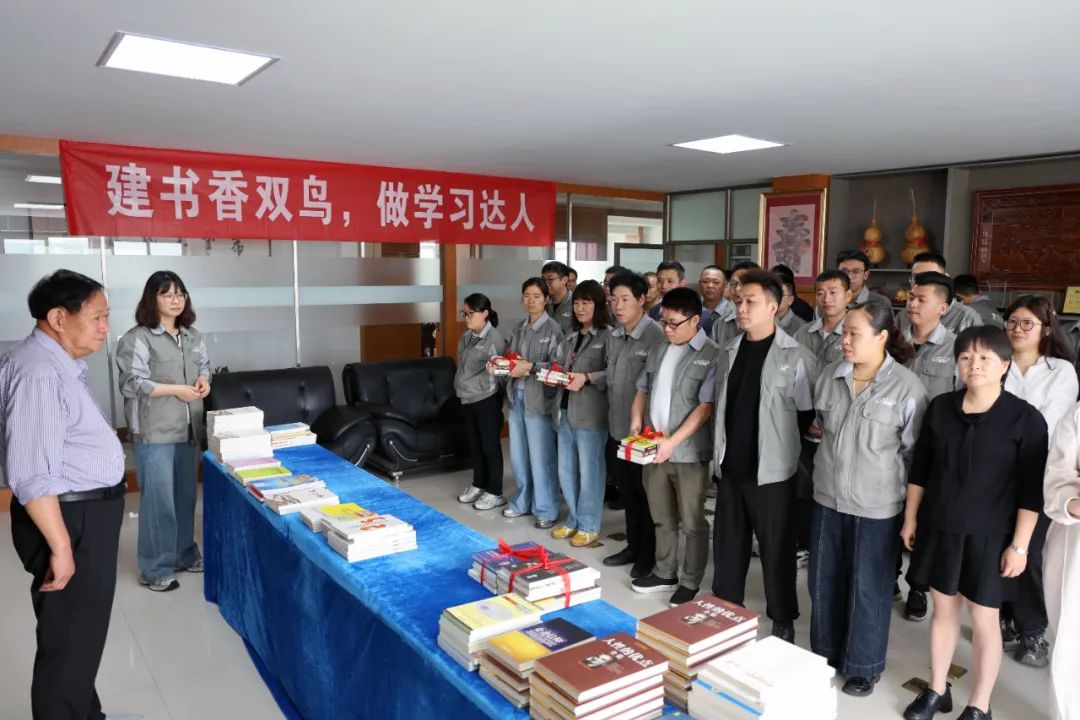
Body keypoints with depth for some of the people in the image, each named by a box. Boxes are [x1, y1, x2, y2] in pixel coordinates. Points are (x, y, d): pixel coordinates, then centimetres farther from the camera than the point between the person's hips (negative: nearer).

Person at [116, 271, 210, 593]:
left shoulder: (192, 336, 10)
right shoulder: (137, 338, -11)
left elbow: (205, 365, 21)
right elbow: (132, 384, -16)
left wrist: (204, 381, -1)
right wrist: (176, 390, -18)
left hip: (189, 429, 7)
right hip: (154, 433, -7)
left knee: (186, 496, 16)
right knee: (159, 500, -2)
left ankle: (185, 554, 32)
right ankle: (155, 569, 11)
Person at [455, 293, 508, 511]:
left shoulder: (495, 338, -15)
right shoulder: (465, 337, 9)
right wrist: (460, 386, 14)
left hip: (487, 399, -7)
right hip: (467, 399, 7)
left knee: (490, 446, 3)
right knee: (474, 445, 17)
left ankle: (495, 493, 15)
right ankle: (478, 485, 32)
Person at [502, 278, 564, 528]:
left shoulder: (552, 329, -8)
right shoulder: (518, 328, 13)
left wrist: (530, 367, -21)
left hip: (539, 399, -6)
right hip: (516, 396, 7)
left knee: (540, 457, 1)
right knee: (518, 454, 15)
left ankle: (546, 509, 15)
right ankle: (523, 502, 32)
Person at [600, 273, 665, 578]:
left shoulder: (656, 335, -17)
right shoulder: (613, 336, 9)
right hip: (617, 427, 7)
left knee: (646, 494, 8)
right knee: (626, 492, 19)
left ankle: (649, 555, 25)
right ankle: (633, 546, 35)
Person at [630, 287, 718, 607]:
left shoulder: (710, 355, -10)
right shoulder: (659, 351, 10)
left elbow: (706, 406, -15)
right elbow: (643, 390, 18)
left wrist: (673, 441, -20)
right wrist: (636, 422, 1)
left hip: (688, 451, -6)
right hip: (654, 448, 6)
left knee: (691, 522, 7)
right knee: (662, 518, 18)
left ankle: (690, 582, 21)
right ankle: (664, 573, 33)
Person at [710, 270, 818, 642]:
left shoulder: (795, 356, -12)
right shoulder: (728, 351, 7)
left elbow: (808, 412, -7)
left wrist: (781, 442, 0)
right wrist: (721, 449, 12)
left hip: (770, 469, -5)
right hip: (730, 465, 6)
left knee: (776, 547, 8)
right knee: (727, 542, 16)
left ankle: (783, 621, 25)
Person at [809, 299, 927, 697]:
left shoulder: (907, 386, -13)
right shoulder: (828, 377, -1)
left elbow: (915, 452, -6)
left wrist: (910, 504, -1)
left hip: (877, 506, -4)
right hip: (827, 498, 5)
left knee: (868, 589, 10)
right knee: (823, 582, 16)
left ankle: (863, 667, 31)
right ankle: (824, 655, 37)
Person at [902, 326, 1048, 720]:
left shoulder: (1025, 418, -10)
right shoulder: (940, 407, 1)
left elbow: (1031, 490, -9)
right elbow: (919, 467, 7)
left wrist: (1019, 545, -10)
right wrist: (910, 518, 8)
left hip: (989, 534, -3)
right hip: (938, 527, 3)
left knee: (983, 618, 8)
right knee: (943, 608, 15)